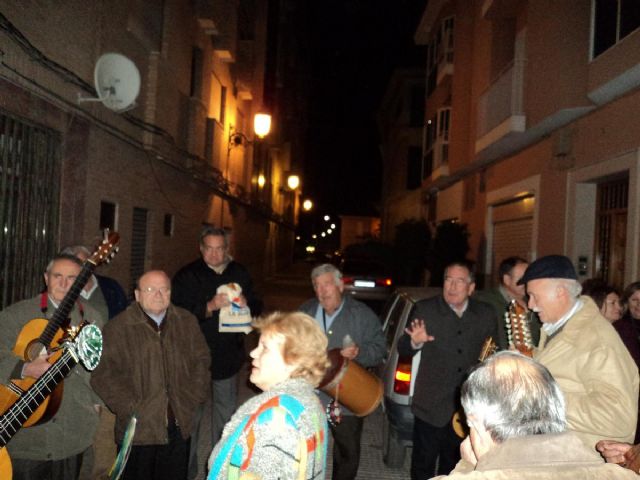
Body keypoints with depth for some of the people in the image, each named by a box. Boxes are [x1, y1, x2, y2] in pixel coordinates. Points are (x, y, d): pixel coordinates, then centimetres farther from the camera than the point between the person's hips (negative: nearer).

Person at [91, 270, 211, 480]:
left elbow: (201, 360, 9)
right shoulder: (118, 328, -6)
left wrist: (191, 399, -1)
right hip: (138, 430, -3)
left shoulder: (187, 322, 6)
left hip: (179, 426, 3)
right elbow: (103, 374, -8)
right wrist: (130, 408, -13)